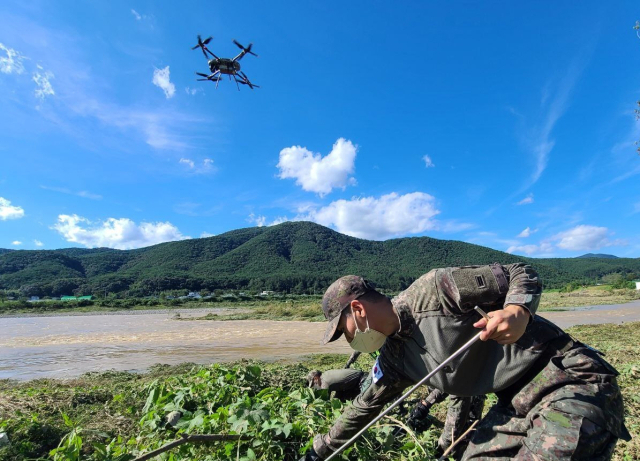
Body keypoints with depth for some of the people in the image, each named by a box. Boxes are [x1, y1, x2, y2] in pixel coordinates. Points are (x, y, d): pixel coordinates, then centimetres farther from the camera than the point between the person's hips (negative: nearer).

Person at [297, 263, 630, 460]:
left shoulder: (434, 290, -23)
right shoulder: (393, 357, 3)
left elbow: (521, 275, -14)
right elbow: (365, 407, 14)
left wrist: (518, 311, -35)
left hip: (571, 382, -7)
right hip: (519, 401, 8)